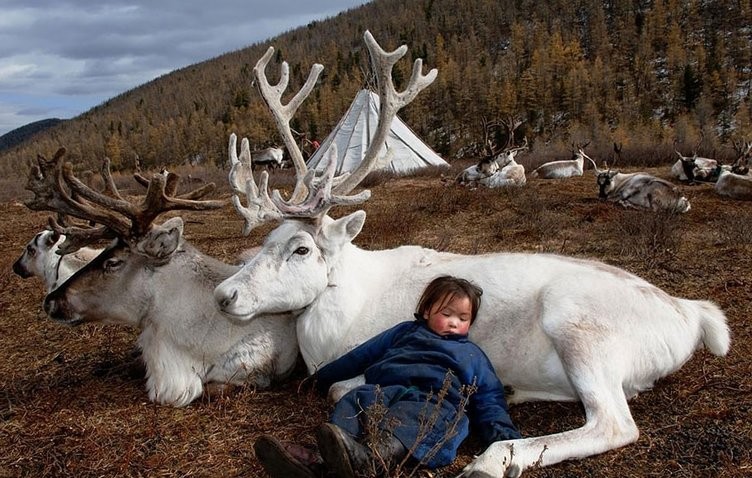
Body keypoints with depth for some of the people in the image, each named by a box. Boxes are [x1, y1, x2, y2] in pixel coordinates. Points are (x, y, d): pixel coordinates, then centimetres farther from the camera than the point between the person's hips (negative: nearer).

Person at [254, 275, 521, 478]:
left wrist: (503, 433, 2)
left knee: (407, 419, -38)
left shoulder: (472, 355, 32)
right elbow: (362, 355, 36)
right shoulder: (406, 332, 36)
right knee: (353, 402, -28)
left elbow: (489, 398, 23)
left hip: (435, 401, -3)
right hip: (383, 391, 3)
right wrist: (324, 377, 38)